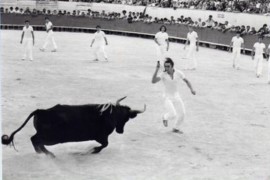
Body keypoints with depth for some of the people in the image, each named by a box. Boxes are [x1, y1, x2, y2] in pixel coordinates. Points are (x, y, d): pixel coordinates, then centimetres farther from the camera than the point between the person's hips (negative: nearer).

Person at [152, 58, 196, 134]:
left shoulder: (179, 73, -11)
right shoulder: (163, 74, -18)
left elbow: (186, 81, 2)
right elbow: (153, 81, -31)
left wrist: (192, 89, -13)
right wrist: (157, 69, -36)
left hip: (176, 96, 4)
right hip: (167, 97, -4)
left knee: (182, 114, 5)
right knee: (173, 115, -21)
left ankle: (176, 128, 31)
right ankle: (165, 117, 16)